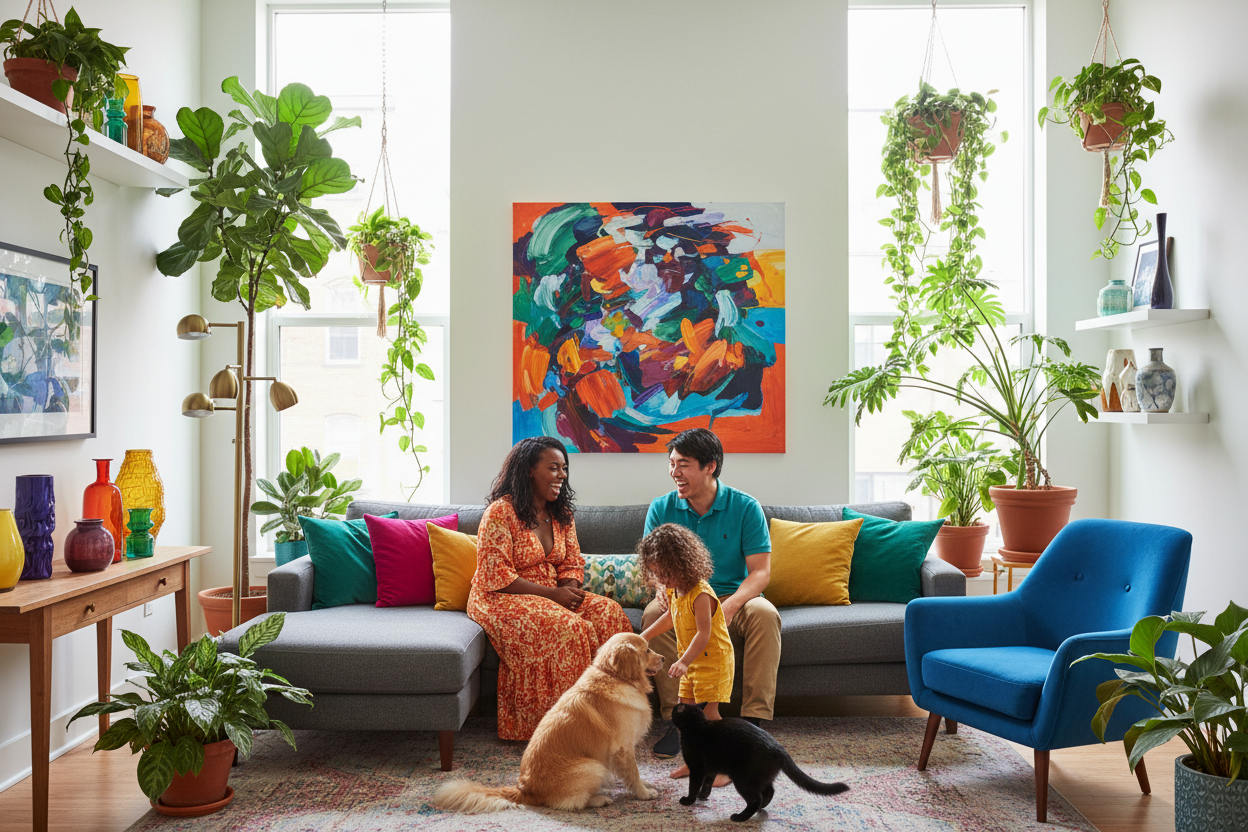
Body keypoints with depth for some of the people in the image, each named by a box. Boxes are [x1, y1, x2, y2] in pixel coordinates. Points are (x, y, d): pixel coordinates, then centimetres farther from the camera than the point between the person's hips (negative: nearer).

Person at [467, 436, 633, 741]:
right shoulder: (500, 513, -13)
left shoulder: (562, 514, 11)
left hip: (554, 596, 7)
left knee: (608, 611, -19)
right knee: (566, 626, -33)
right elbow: (497, 577, -17)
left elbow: (572, 563, 13)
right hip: (502, 599, -7)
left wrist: (570, 589, -11)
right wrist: (552, 594, -21)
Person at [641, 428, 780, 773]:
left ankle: (754, 719, -28)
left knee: (765, 614, -32)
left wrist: (729, 606, -32)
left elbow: (760, 571, -12)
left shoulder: (745, 507, -7)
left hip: (734, 597, -1)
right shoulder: (661, 509, -1)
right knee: (653, 613, -31)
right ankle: (674, 716, -25)